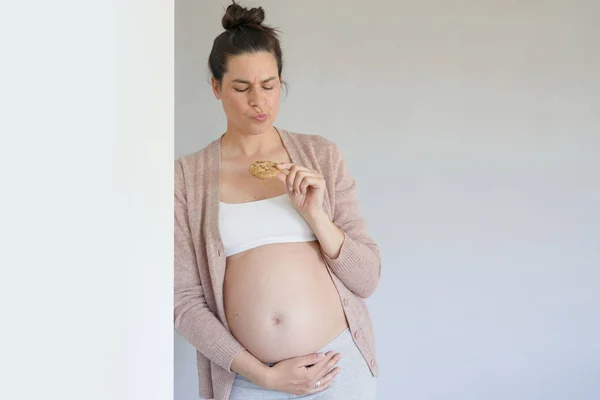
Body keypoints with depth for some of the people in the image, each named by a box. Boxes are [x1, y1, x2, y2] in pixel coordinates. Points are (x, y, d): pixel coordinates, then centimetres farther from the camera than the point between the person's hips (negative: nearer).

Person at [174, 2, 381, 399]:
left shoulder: (321, 155, 1)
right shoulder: (188, 176, -3)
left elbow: (367, 279, 1)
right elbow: (186, 300, -3)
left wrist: (314, 213, -14)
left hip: (340, 365, 1)